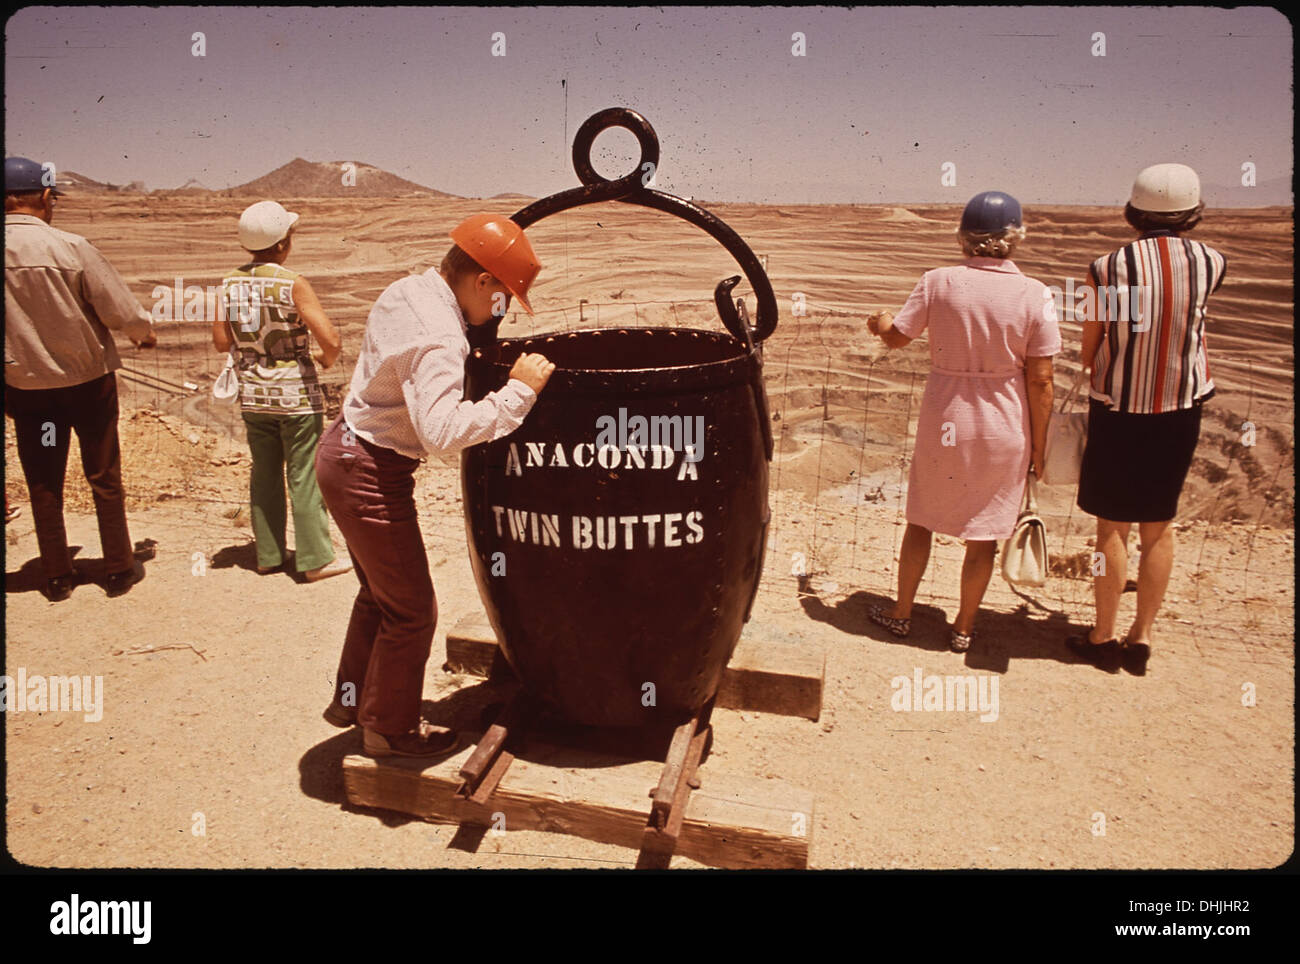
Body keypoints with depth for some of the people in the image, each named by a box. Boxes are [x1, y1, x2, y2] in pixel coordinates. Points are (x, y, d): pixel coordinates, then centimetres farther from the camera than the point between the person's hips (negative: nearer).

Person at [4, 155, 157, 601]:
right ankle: (120, 569, 20)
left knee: (43, 484, 14)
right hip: (87, 380, -2)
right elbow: (123, 312, -16)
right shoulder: (70, 247, -18)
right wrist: (146, 333, 6)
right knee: (104, 478, 11)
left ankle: (57, 576, 23)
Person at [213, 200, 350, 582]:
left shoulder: (230, 283, 1)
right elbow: (331, 339, -20)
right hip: (295, 393, -5)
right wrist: (327, 359, 1)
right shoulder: (293, 285, -16)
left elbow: (221, 341, 6)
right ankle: (315, 559, 10)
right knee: (304, 476, 3)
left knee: (264, 474, 15)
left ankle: (268, 554, 24)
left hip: (253, 393, 6)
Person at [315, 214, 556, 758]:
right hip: (372, 474, -10)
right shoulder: (438, 338, -27)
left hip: (342, 450, 10)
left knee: (378, 592, 25)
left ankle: (351, 700, 41)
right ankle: (390, 729, 23)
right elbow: (443, 430, -39)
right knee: (412, 610, 5)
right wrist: (518, 390, -32)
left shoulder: (406, 291, 4)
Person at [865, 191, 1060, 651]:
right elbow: (1040, 380, -8)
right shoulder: (1034, 295, -10)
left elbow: (896, 337, 5)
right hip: (1003, 428, -1)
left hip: (944, 422, 1)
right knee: (984, 534, 12)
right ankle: (963, 629, 25)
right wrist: (1037, 446, 2)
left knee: (922, 519, 18)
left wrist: (878, 321, 29)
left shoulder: (938, 282, -8)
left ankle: (901, 613, 30)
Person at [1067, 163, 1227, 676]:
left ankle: (1104, 638, 18)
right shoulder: (1210, 264, -6)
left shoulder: (1107, 268, -13)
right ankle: (1141, 637, 22)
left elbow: (1088, 353, -4)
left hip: (1116, 409, -2)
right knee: (1159, 525, 14)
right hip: (1181, 410, 2)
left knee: (1112, 525, 8)